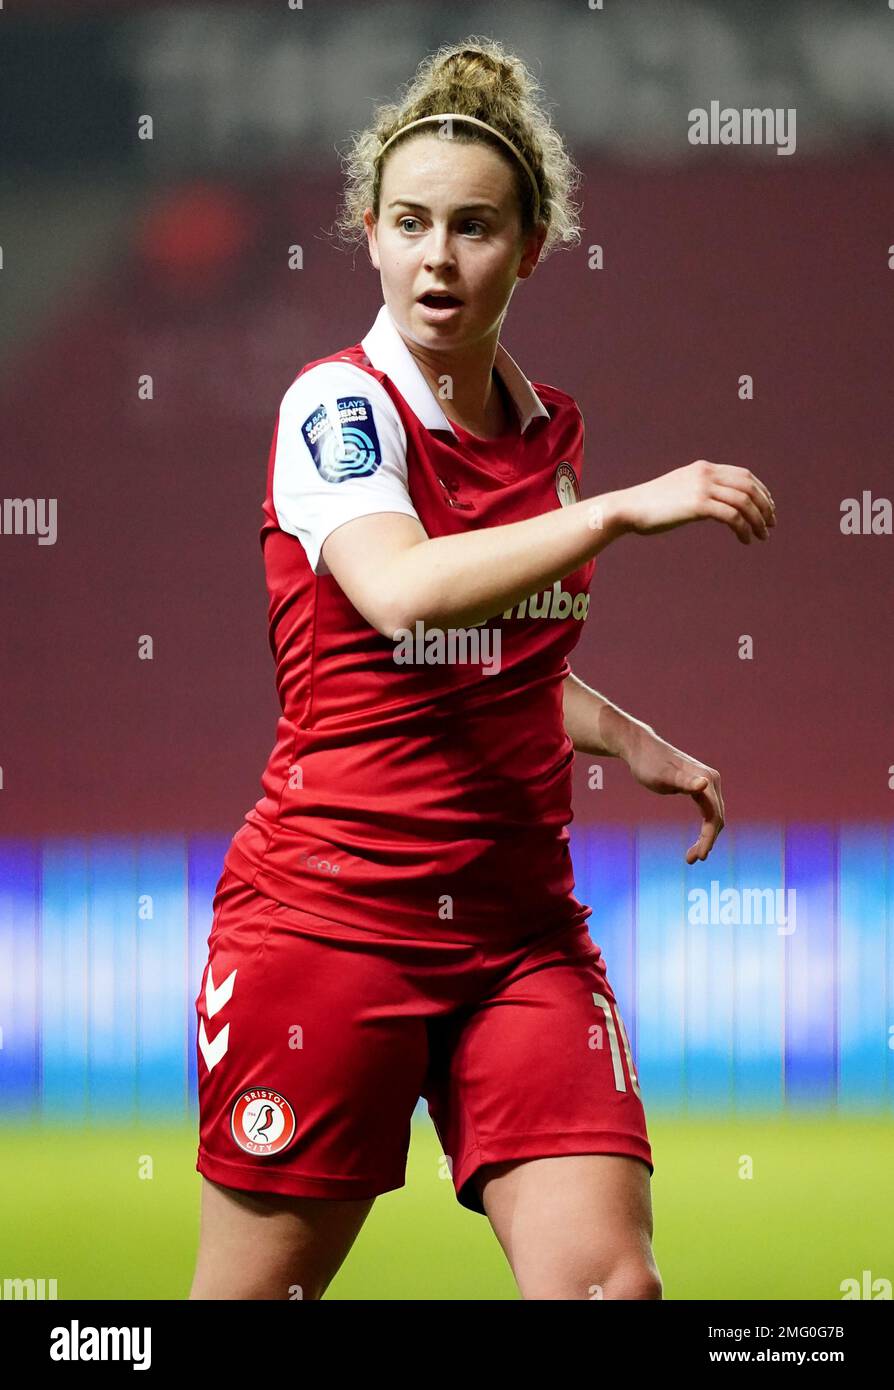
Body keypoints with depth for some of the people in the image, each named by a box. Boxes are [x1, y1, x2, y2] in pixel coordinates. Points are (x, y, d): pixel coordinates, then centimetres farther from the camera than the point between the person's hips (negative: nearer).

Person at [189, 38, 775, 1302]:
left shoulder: (548, 428, 10)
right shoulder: (337, 405, -9)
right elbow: (402, 590, -30)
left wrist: (634, 745, 14)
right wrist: (624, 509, -33)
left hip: (520, 933, 5)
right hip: (328, 908, -5)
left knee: (606, 1278, -11)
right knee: (257, 1289, 1)